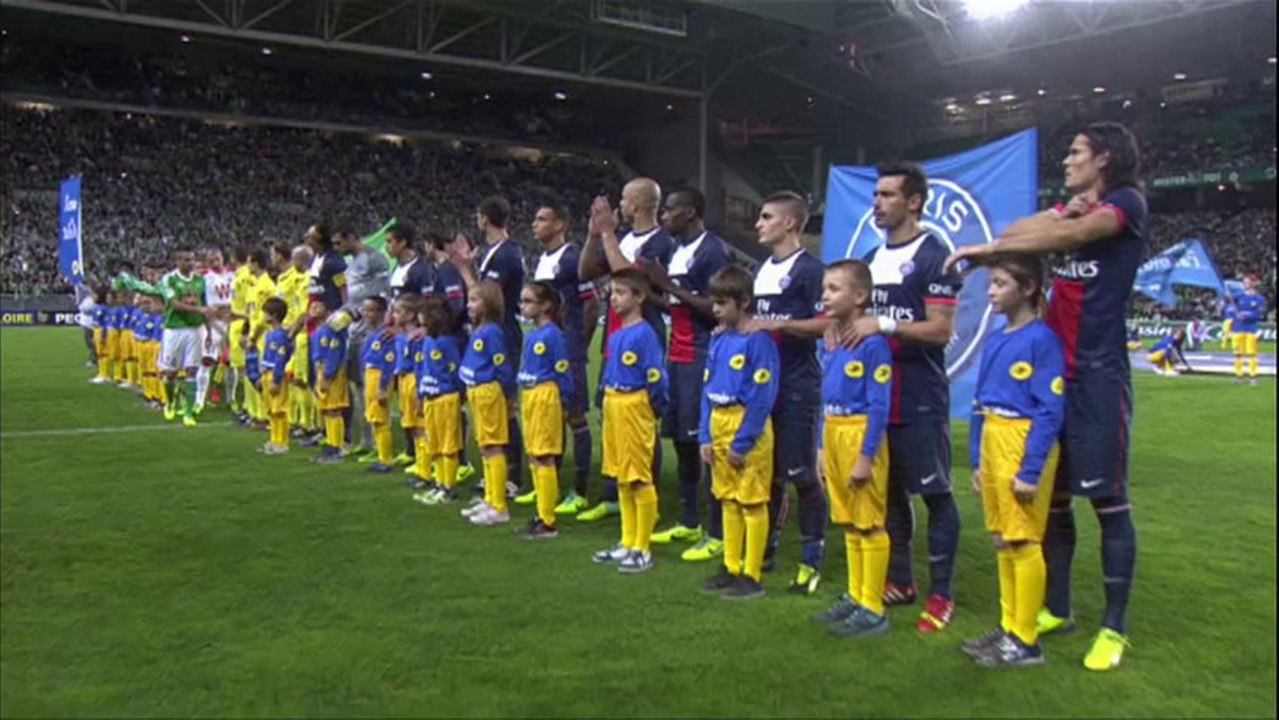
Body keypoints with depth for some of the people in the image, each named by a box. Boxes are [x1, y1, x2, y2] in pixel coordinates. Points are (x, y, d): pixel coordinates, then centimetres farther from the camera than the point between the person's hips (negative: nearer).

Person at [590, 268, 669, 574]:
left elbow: (656, 380, -15)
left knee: (640, 479, -1)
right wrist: (609, 404, 10)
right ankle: (627, 542, 26)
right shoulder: (615, 335, 11)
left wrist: (652, 411, -6)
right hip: (612, 406, 9)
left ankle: (642, 549, 8)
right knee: (621, 479, 15)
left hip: (635, 408, -9)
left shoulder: (645, 334, -15)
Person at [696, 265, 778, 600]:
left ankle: (752, 576, 9)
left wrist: (741, 442, -16)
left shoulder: (758, 341, -14)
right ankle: (731, 568, 26)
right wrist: (705, 436, 6)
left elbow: (762, 397, -16)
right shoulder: (718, 341, 10)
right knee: (728, 500, 15)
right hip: (718, 424, 8)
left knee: (752, 503, 1)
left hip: (748, 427, -8)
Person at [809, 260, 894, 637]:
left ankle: (873, 610, 9)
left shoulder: (873, 344, -14)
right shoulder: (831, 345, 11)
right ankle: (855, 597, 28)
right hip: (833, 434, 9)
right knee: (849, 523, 16)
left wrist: (866, 457, -18)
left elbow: (879, 406, -16)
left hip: (861, 435, -9)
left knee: (870, 525, 0)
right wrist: (823, 448, 16)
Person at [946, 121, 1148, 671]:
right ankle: (1056, 609, 23)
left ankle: (1114, 628, 8)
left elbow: (1073, 235, -22)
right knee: (1050, 495, 10)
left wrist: (987, 249, -20)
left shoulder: (1128, 203, -3)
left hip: (1097, 376, -7)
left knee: (1107, 499, -2)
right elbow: (1018, 232, 5)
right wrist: (1061, 215, -12)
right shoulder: (1072, 208, 20)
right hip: (1052, 371, 7)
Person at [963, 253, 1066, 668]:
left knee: (1023, 542, -1)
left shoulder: (1042, 339, -12)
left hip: (1024, 447, -8)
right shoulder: (994, 342, 11)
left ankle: (1025, 641, 9)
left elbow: (1051, 411, -15)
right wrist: (977, 460, 14)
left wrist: (1030, 470, -17)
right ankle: (1008, 628, 26)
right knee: (1002, 541, 14)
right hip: (991, 444, 8)